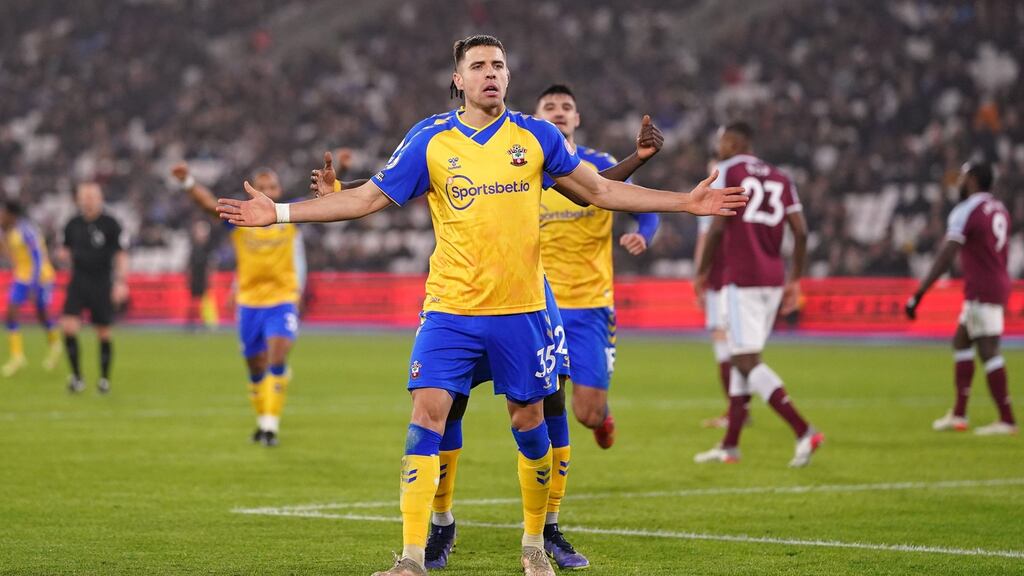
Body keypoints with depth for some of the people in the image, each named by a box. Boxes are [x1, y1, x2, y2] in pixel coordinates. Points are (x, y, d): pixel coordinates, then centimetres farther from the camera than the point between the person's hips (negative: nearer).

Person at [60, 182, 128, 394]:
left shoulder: (110, 224, -4)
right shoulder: (73, 224, 7)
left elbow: (121, 255, -4)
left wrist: (121, 282, -13)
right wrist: (65, 254, -4)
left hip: (102, 284, -3)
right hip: (78, 281, 3)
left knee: (104, 332, 3)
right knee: (68, 326, -14)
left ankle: (104, 378, 19)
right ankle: (76, 375, -5)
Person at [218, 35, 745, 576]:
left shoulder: (536, 137, 3)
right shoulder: (429, 142, 0)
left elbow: (600, 191, 12)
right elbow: (367, 198, 4)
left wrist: (686, 202, 10)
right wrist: (278, 212, -2)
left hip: (521, 311, 1)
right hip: (449, 309, -1)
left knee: (528, 421, 7)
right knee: (427, 415, -12)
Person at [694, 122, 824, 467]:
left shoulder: (727, 171, -2)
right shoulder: (779, 178, 16)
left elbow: (717, 228, -10)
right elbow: (800, 232, 10)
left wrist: (703, 272, 0)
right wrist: (795, 280, 16)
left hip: (742, 279, -7)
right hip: (773, 280, 7)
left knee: (747, 362, -8)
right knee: (742, 360, 15)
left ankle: (804, 431, -20)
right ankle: (730, 445, 19)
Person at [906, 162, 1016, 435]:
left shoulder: (965, 212, -13)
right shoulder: (999, 210, 12)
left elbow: (945, 258, -19)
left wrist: (919, 294, -20)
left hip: (981, 290, -9)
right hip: (998, 285, 9)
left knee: (988, 351, -7)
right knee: (961, 342, 17)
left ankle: (1007, 420, -7)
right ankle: (958, 415, 18)